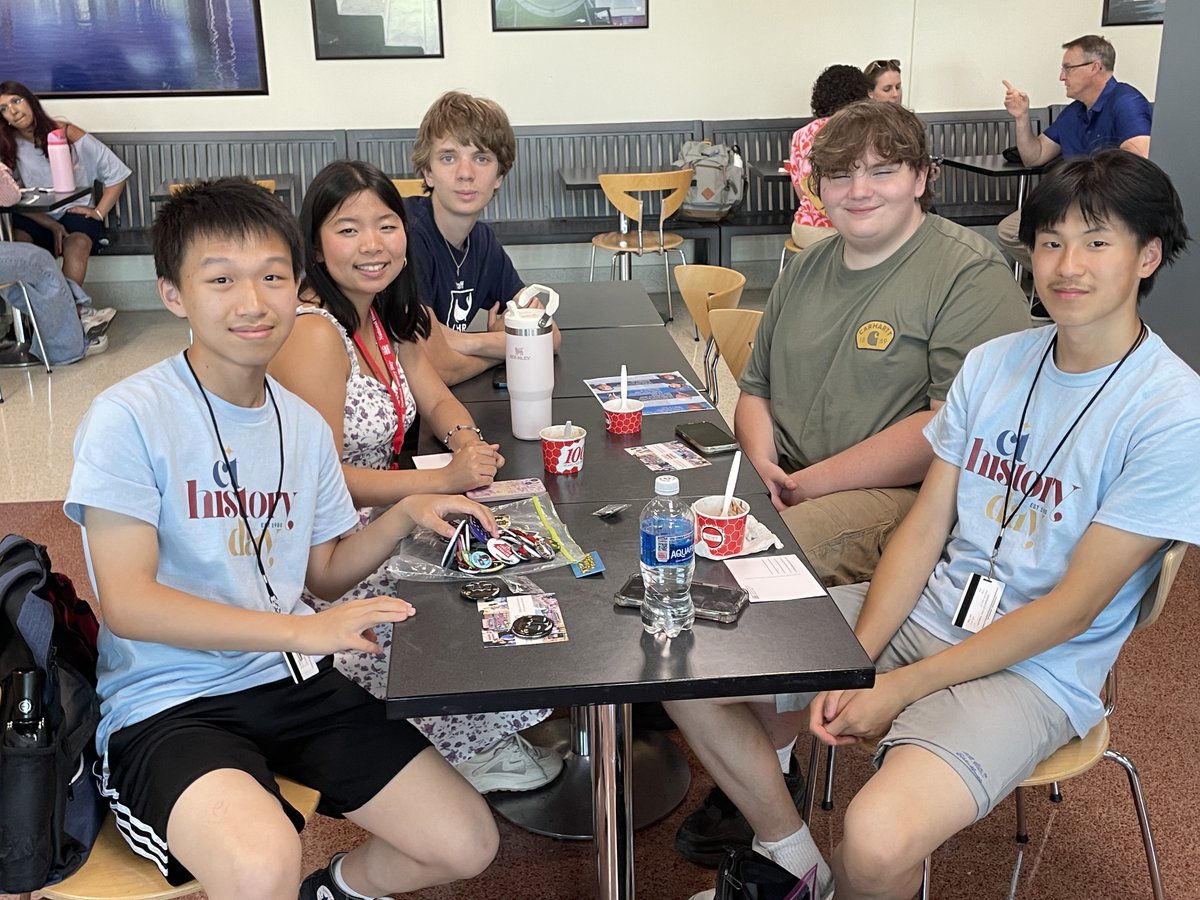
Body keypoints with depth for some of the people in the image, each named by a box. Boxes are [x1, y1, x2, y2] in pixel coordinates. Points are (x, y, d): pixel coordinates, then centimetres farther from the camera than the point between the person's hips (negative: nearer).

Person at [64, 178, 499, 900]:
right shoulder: (129, 419, -13)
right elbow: (128, 604, -18)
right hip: (167, 705, -6)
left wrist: (406, 515, -1)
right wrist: (301, 630, -25)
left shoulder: (305, 426, 7)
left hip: (292, 681, 6)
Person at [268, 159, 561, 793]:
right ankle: (466, 752, 8)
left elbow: (435, 398, 12)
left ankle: (487, 735, 16)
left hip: (377, 517, 9)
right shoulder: (315, 334, -24)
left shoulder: (386, 312, 3)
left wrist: (467, 440, -11)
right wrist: (447, 479, -28)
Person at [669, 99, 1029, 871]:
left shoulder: (970, 274, -8)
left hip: (904, 499, -7)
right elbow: (756, 387, 24)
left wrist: (813, 482, -18)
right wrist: (763, 462, 1)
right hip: (790, 486, 7)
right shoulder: (809, 270, 17)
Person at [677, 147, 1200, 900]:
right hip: (917, 613, 6)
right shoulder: (993, 363, 3)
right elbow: (925, 528, 2)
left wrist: (903, 686, -16)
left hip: (1033, 671, -6)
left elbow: (1072, 609, -16)